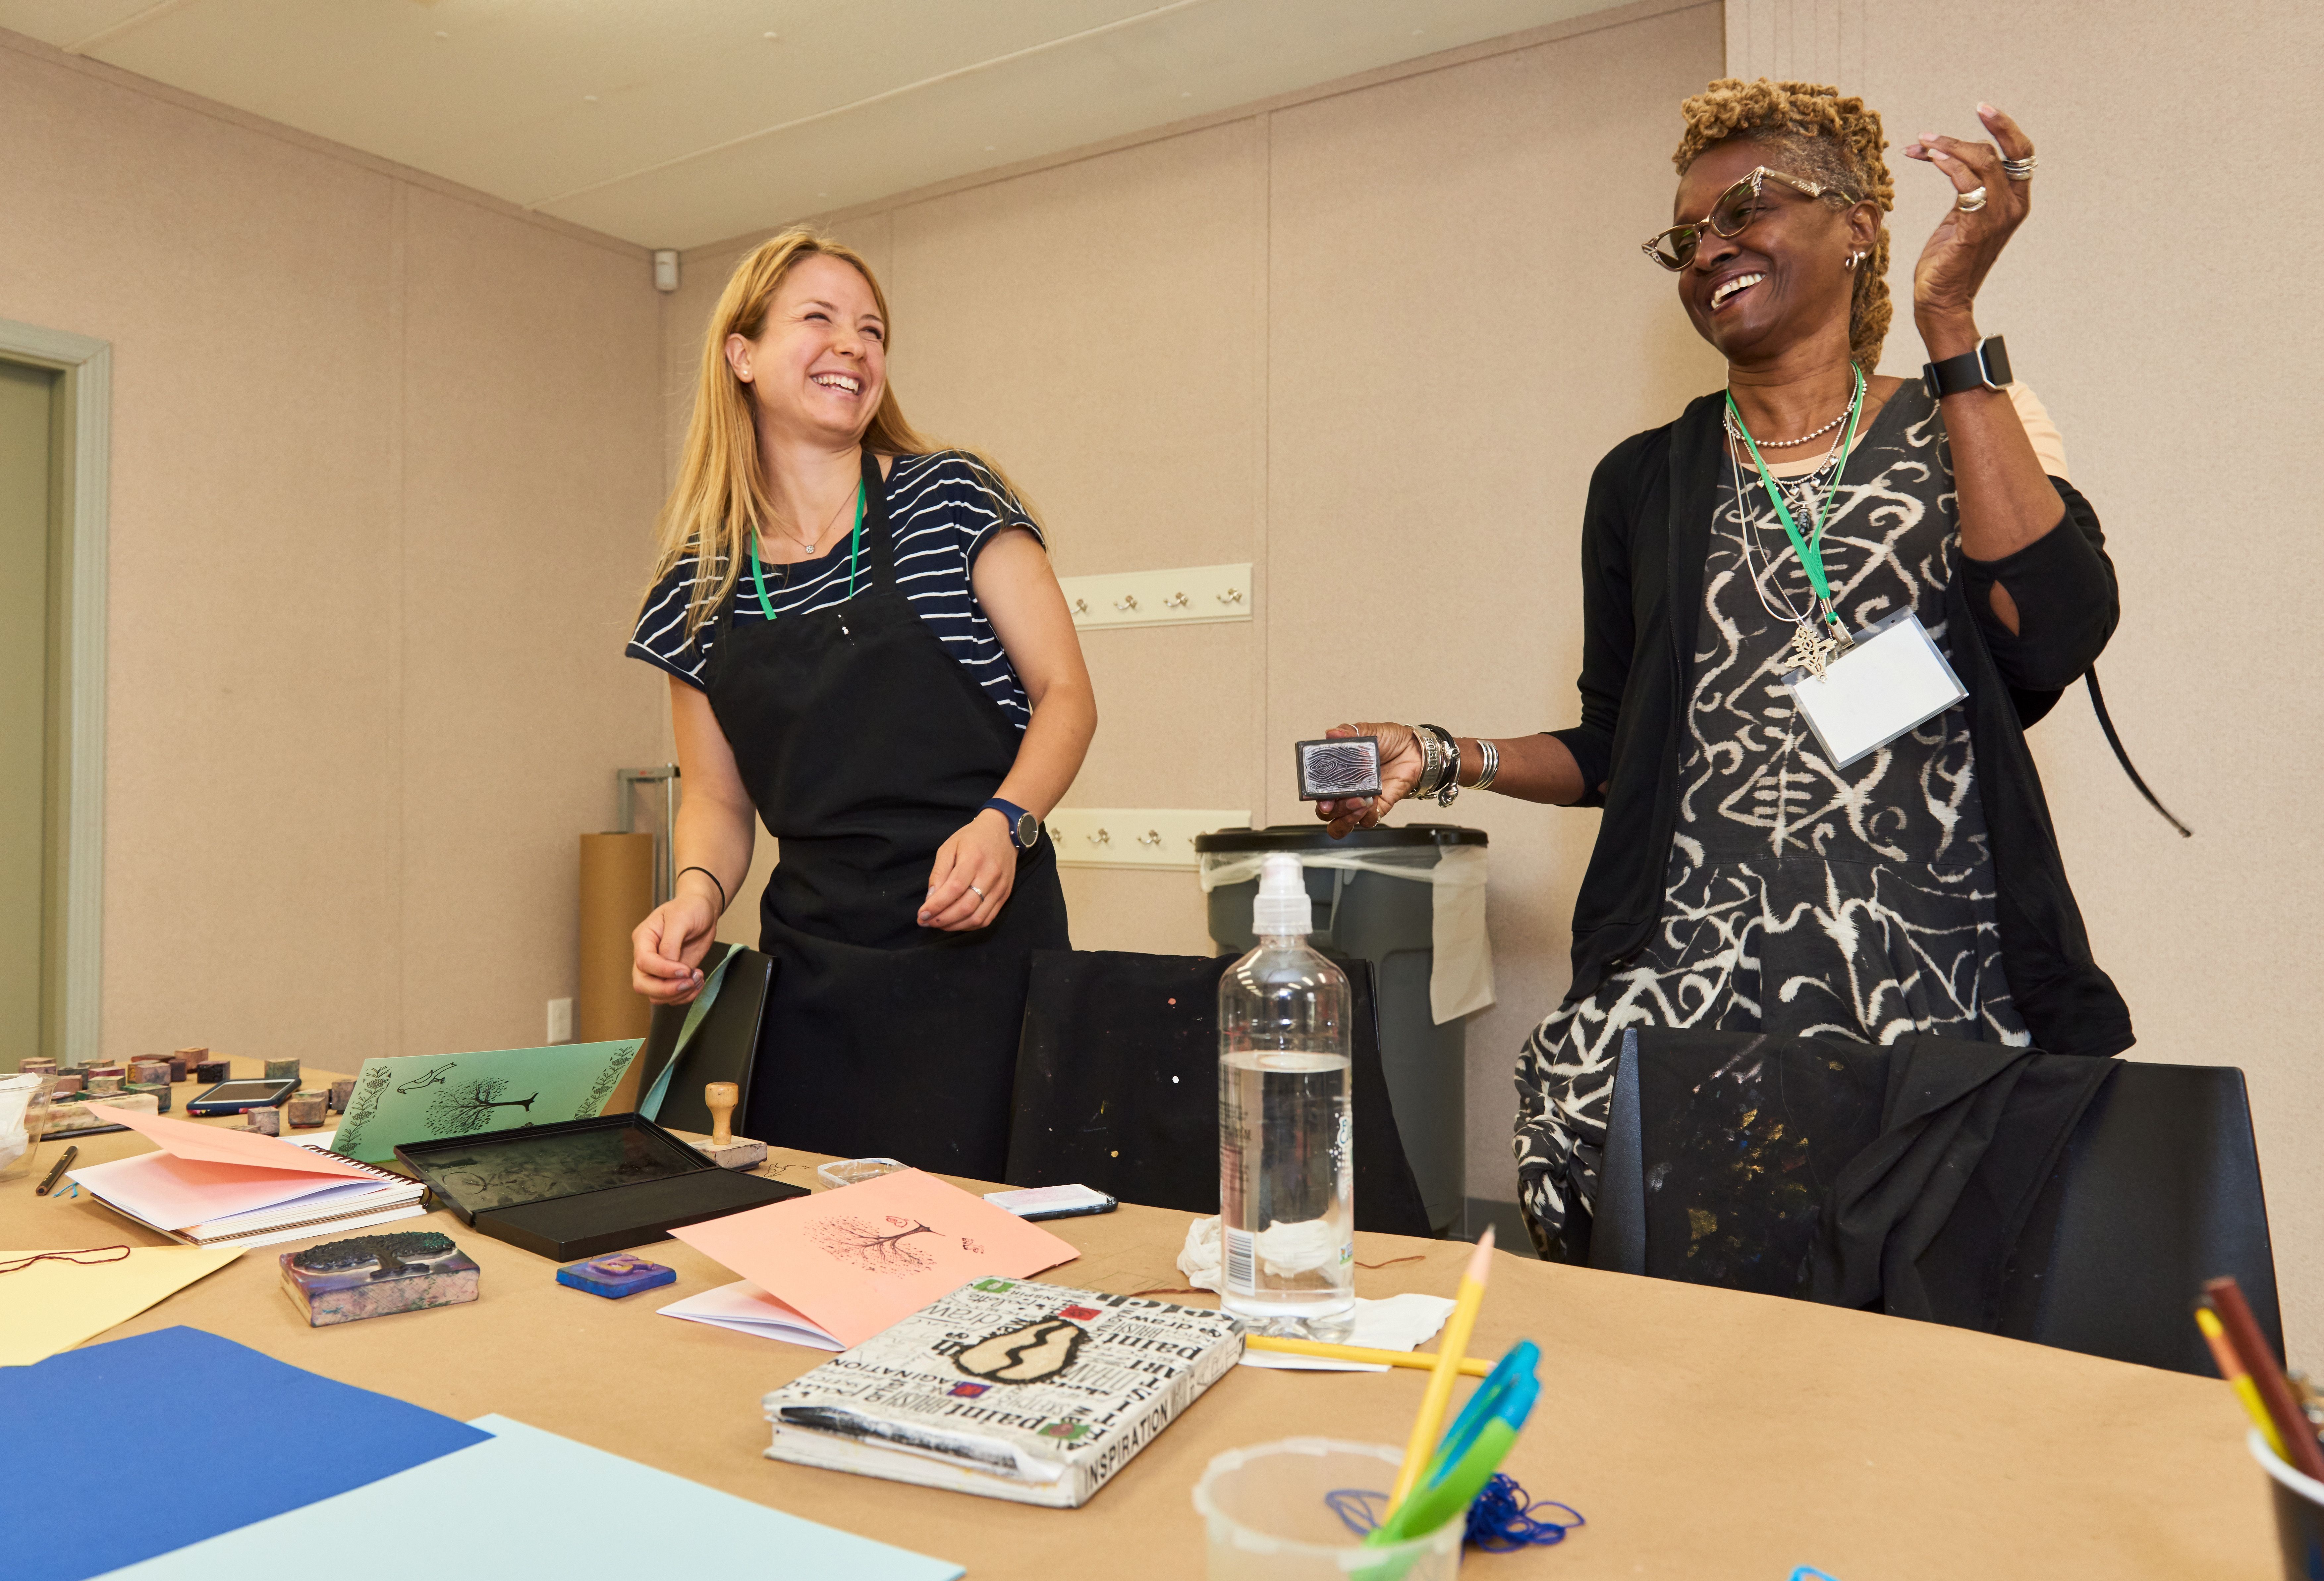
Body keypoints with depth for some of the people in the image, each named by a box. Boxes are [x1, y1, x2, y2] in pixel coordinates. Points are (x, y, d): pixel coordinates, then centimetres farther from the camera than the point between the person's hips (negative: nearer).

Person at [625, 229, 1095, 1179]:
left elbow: (1065, 692, -1)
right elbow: (716, 798, 15)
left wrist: (1003, 823, -18)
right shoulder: (697, 585, 9)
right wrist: (698, 893, -5)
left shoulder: (950, 499, 0)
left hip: (977, 937, -3)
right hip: (810, 965, 3)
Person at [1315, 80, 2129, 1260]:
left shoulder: (1972, 429, 10)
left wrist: (1950, 320, -9)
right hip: (1685, 985, 1)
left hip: (1937, 984, 0)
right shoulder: (1644, 482, 13)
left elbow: (2050, 642, -11)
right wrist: (1444, 759, -2)